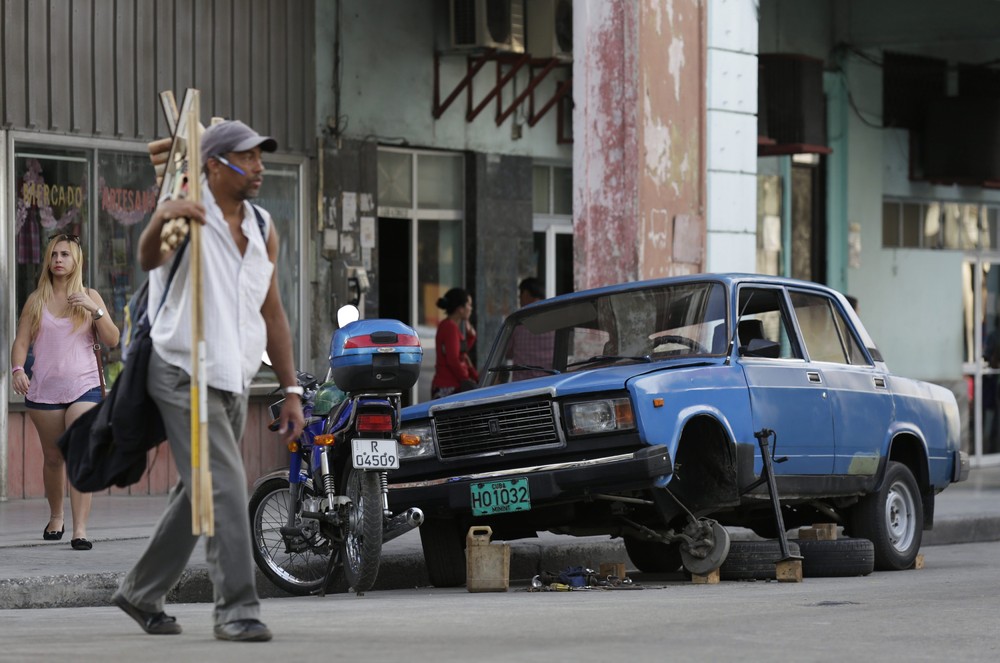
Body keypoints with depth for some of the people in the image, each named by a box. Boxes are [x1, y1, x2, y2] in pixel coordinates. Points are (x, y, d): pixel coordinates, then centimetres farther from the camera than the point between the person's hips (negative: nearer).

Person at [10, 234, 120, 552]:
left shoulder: (89, 297, 7)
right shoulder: (37, 300, 9)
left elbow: (112, 341, 3)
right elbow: (21, 341, 5)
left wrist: (95, 310, -12)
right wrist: (18, 369, -14)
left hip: (83, 386, -2)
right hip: (44, 389, 2)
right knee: (53, 457, 10)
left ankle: (80, 529, -20)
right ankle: (55, 517, 32)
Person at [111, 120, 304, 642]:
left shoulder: (262, 229, 10)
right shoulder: (184, 214, -10)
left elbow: (271, 313, 14)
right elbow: (147, 259, -30)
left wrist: (291, 390, 10)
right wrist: (163, 218, -53)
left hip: (234, 379, 7)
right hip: (184, 374, -7)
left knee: (198, 493, 14)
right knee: (225, 486, -16)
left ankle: (141, 593, 28)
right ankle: (236, 608, -15)